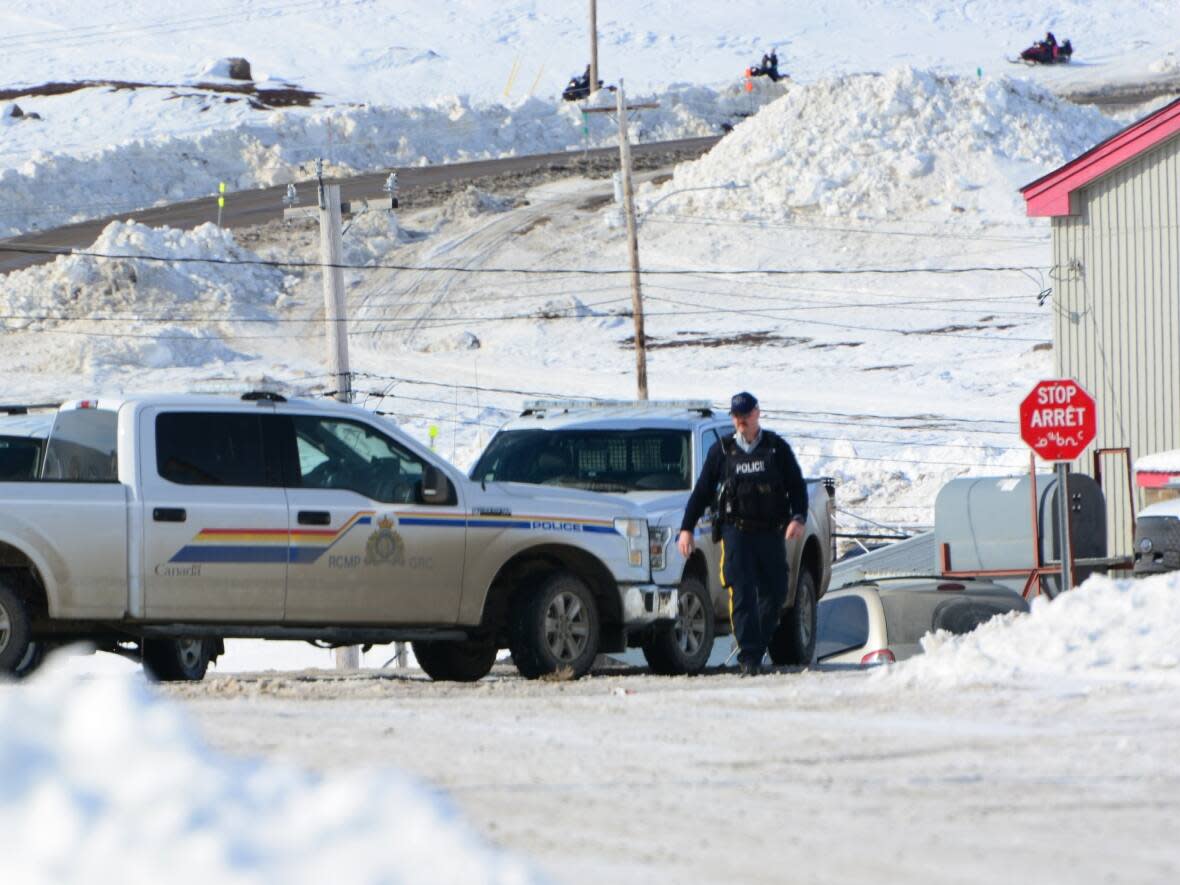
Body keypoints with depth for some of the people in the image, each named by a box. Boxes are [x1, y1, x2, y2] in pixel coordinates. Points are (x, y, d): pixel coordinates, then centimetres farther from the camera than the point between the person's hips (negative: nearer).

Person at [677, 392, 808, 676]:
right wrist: (686, 528, 6)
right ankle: (749, 657, -14)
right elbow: (702, 491, 11)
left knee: (774, 593, 3)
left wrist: (798, 517, -11)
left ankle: (756, 650, 19)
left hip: (771, 532, 1)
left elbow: (797, 485, 7)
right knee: (742, 594, -11)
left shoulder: (777, 447, 7)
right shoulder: (722, 450, 8)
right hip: (736, 532, -1)